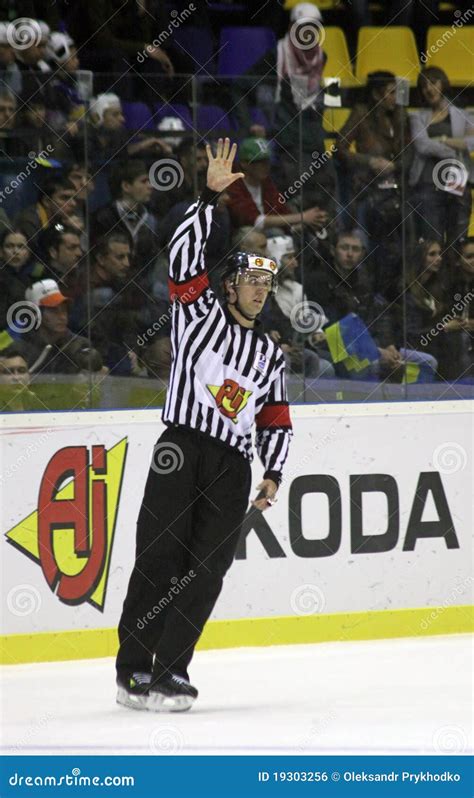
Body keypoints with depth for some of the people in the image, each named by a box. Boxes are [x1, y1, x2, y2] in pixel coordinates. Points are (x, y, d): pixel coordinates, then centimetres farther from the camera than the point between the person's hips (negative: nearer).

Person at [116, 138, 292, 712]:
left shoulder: (270, 355, 21)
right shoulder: (199, 313, 7)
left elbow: (275, 420, 23)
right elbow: (184, 253, -7)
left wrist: (273, 475, 10)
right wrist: (211, 197, -13)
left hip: (232, 466, 5)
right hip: (181, 448, -5)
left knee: (205, 572, -5)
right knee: (159, 560, -11)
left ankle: (167, 674, -5)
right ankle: (133, 672, -10)